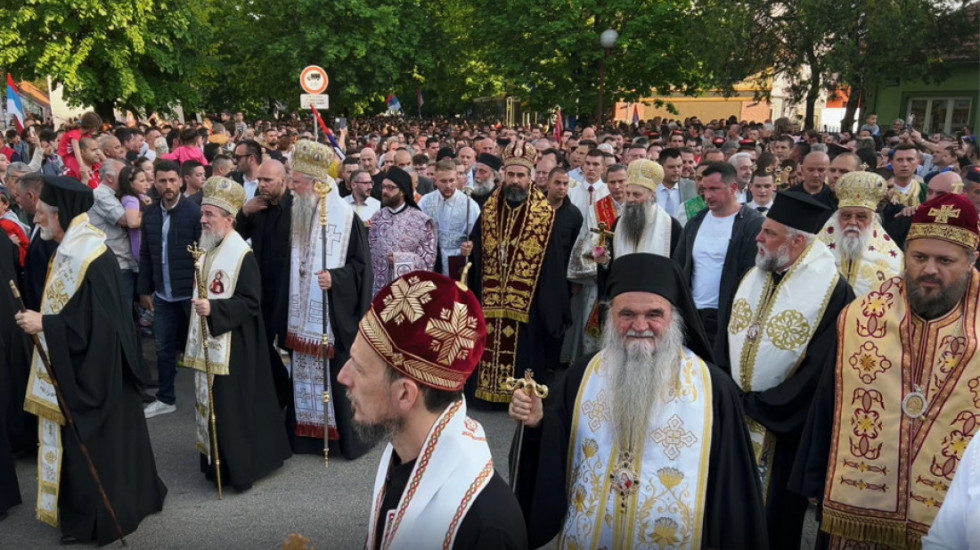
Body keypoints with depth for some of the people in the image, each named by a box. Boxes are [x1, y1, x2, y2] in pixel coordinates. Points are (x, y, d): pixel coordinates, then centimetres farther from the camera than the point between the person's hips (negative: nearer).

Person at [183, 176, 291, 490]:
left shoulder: (242, 255, -16)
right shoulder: (207, 249, 9)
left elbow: (251, 303, -19)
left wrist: (213, 309, -28)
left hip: (232, 347, -8)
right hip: (208, 344, 8)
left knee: (234, 407, -2)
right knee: (211, 404, 13)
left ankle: (242, 468, 11)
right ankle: (216, 464, 25)